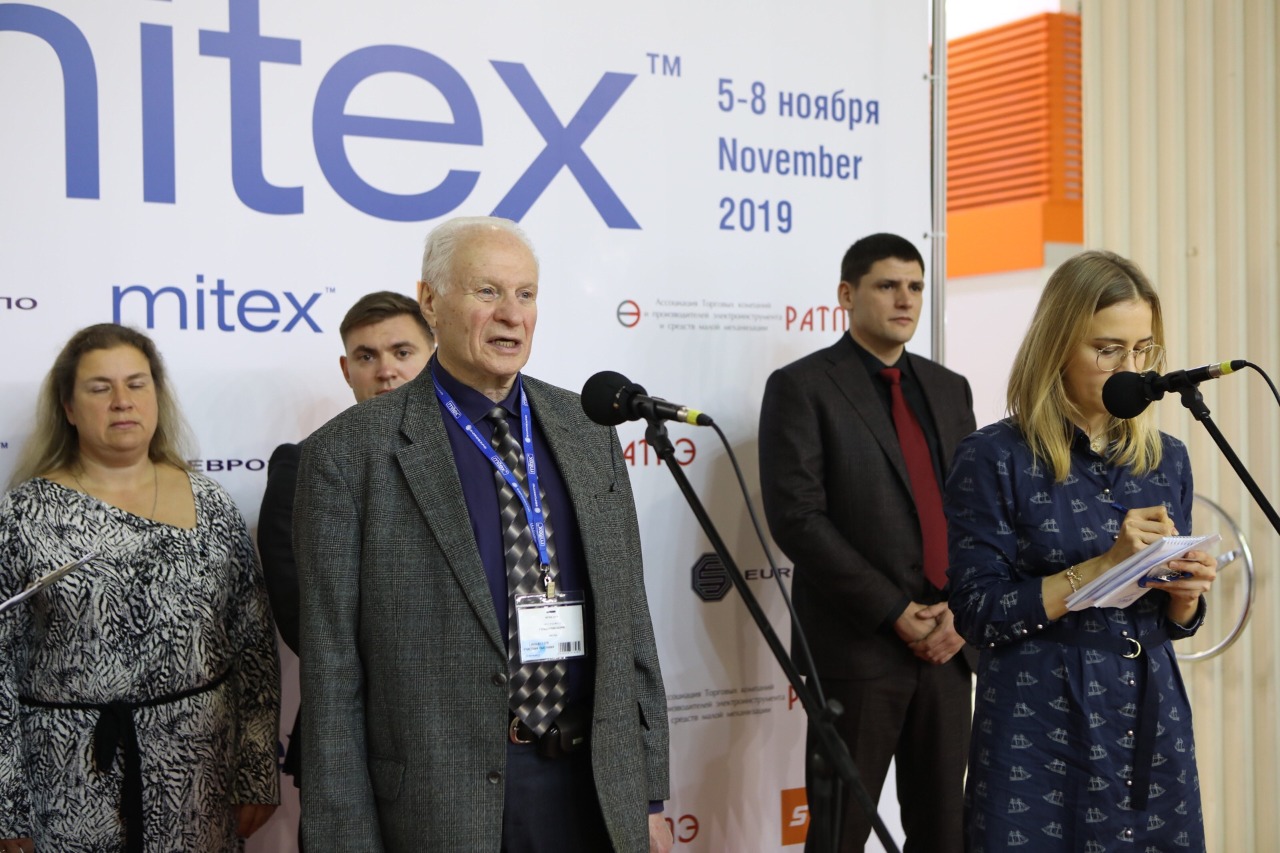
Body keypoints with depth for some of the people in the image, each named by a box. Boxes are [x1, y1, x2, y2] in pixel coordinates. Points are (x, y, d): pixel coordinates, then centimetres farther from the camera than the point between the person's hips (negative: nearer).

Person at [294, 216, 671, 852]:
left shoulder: (587, 430, 6)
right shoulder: (350, 454, -8)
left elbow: (628, 620, 9)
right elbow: (332, 676, -7)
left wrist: (650, 795, 8)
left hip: (599, 792, 4)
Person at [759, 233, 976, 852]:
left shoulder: (949, 389, 14)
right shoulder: (802, 386, -4)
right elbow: (797, 519, -13)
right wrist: (895, 613, -14)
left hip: (947, 641, 5)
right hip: (858, 644, -5)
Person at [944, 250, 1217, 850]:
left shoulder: (1167, 458, 7)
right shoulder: (993, 459, -8)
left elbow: (1174, 621, 14)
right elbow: (981, 616, -11)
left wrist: (1186, 590, -8)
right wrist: (1102, 566, -18)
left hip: (1151, 726, 5)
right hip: (1040, 735, -4)